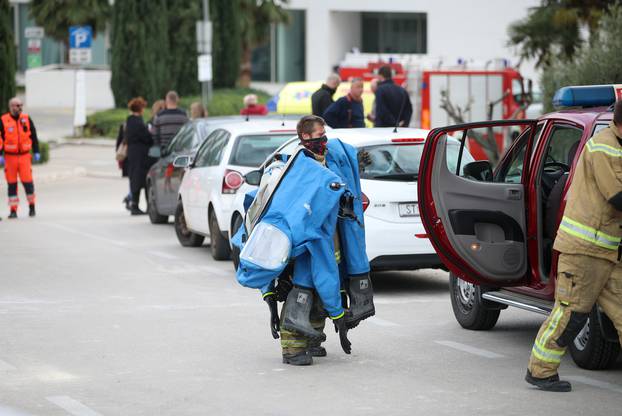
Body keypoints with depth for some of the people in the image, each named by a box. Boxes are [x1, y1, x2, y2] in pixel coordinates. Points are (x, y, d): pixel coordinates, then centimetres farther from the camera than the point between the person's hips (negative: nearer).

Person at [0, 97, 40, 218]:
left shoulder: (26, 119, 5)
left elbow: (33, 136, 10)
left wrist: (36, 152, 6)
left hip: (24, 156, 1)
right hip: (10, 157, 0)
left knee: (27, 181, -6)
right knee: (11, 183, 3)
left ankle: (31, 206, 12)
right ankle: (13, 210, 9)